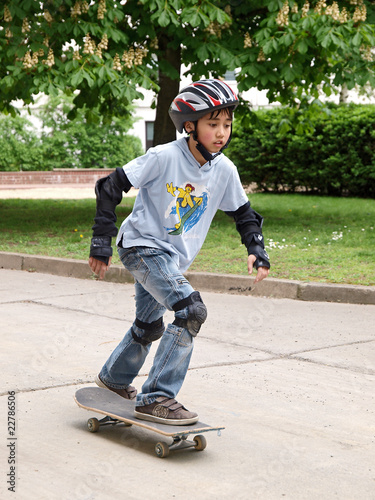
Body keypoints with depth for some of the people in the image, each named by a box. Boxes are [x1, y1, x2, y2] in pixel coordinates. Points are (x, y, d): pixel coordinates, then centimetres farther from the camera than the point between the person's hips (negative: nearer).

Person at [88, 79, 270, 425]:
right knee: (192, 312, -24)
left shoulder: (224, 170, -5)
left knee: (150, 326, 23)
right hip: (142, 246, -7)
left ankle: (114, 378, 50)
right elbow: (110, 187, -17)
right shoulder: (164, 157, -22)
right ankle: (156, 397, -15)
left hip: (174, 257, 7)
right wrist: (101, 242, -16)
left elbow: (243, 212, 11)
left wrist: (256, 249, -4)